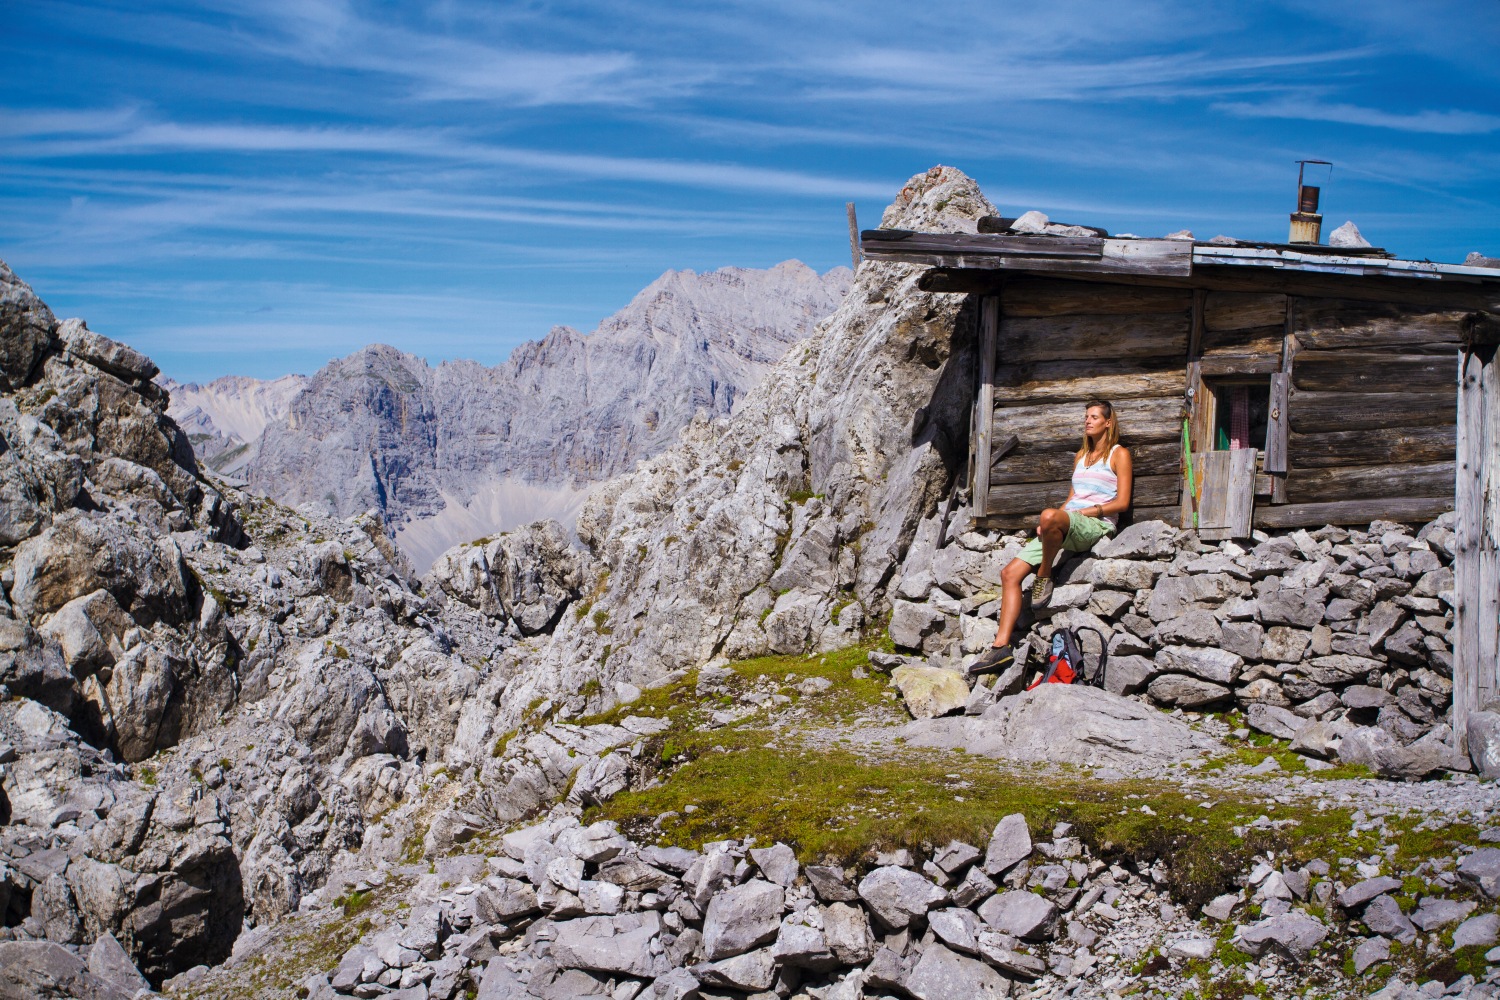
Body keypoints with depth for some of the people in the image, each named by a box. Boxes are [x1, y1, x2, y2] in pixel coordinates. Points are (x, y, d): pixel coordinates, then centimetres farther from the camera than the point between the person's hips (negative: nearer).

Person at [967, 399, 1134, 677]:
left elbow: (1122, 502, -2)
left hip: (1096, 524, -7)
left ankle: (1044, 577, -18)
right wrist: (1046, 525, 6)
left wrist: (1083, 511, -12)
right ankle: (1001, 647, -17)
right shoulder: (1081, 456, 27)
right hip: (1064, 528, 7)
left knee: (1050, 515, -42)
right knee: (1010, 573, -11)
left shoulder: (1119, 454, 7)